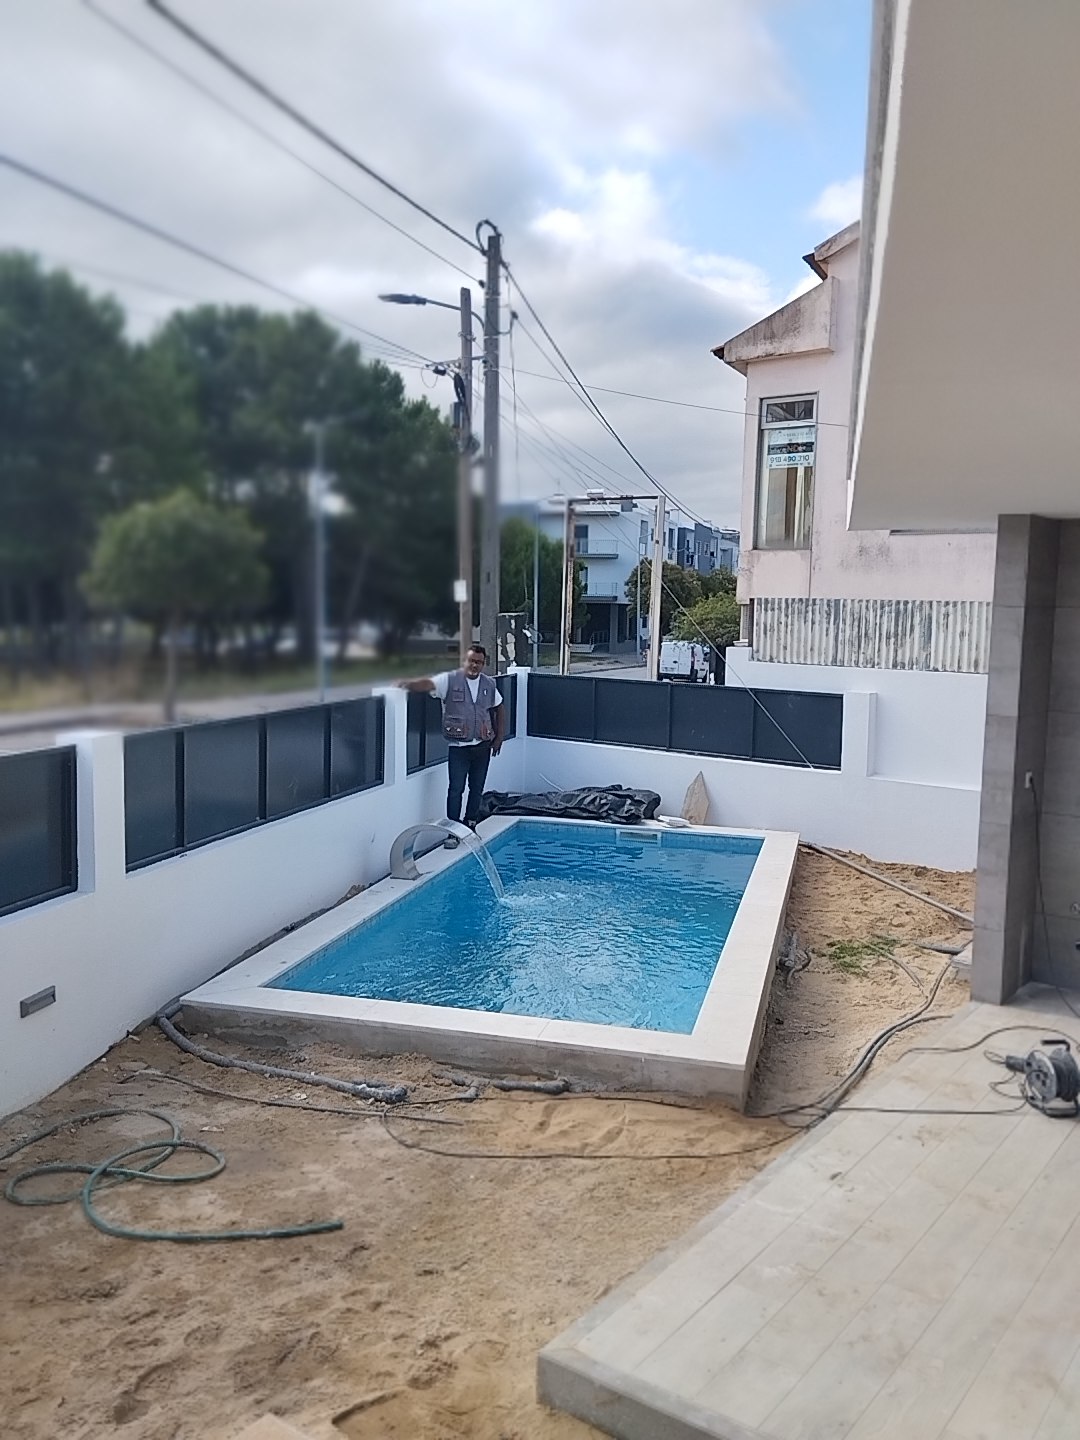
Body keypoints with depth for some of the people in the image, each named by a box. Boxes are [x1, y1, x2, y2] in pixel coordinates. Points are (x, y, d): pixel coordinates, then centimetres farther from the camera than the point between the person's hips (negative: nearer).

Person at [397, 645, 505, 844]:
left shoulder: (489, 684, 5)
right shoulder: (450, 679, -8)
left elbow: (499, 710, 17)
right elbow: (429, 684, -25)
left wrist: (499, 738, 13)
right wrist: (409, 684, -46)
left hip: (482, 746, 4)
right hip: (458, 747, -4)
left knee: (477, 788, 12)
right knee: (456, 789, -4)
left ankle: (470, 826, 27)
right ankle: (453, 832, 4)